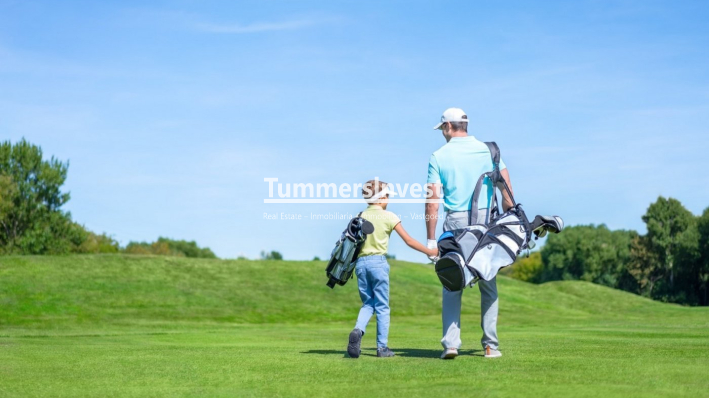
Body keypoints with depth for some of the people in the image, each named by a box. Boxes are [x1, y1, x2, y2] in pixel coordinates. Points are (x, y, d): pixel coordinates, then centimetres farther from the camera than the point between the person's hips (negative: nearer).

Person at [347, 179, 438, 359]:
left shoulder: (361, 216, 8)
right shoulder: (388, 217, -2)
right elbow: (409, 240, -1)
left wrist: (351, 264, 19)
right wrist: (429, 251, 9)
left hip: (361, 262, 4)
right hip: (378, 261, -4)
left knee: (367, 303, 14)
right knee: (382, 307, 5)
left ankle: (358, 331, -13)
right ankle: (382, 347, 6)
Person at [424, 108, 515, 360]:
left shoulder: (438, 157, 1)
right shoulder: (488, 150, 6)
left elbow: (433, 201, -5)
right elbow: (507, 192, 2)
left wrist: (431, 240, -3)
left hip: (455, 224, -1)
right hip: (486, 220, 1)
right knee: (488, 285, 9)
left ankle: (451, 343, -5)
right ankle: (490, 346, 10)